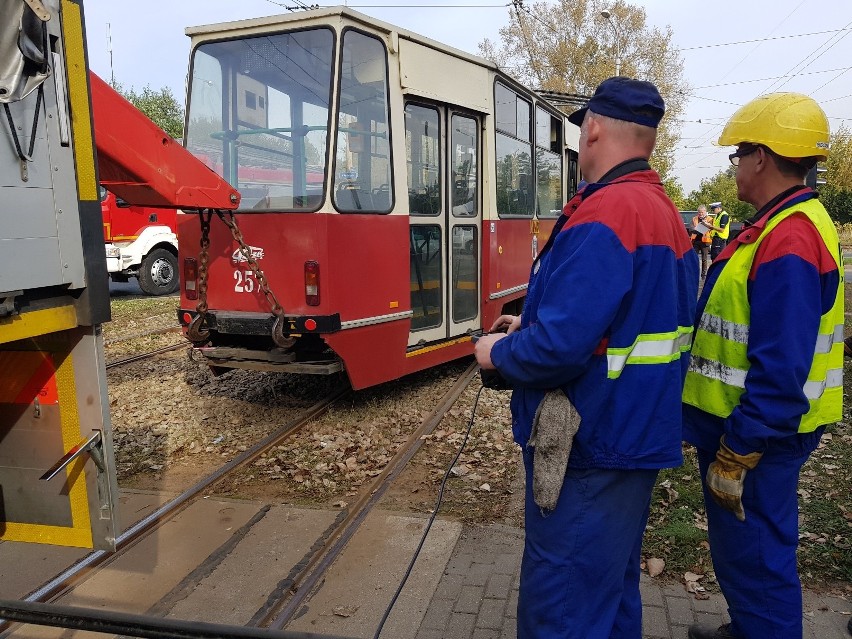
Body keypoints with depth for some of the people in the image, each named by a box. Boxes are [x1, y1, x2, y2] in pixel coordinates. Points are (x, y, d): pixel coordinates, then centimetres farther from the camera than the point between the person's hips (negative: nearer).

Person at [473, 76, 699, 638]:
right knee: (613, 589, 26)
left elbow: (560, 347, -30)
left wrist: (499, 352, -10)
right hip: (640, 439, 10)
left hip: (590, 451, -10)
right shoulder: (666, 212, 11)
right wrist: (532, 326, 14)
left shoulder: (604, 215, -22)